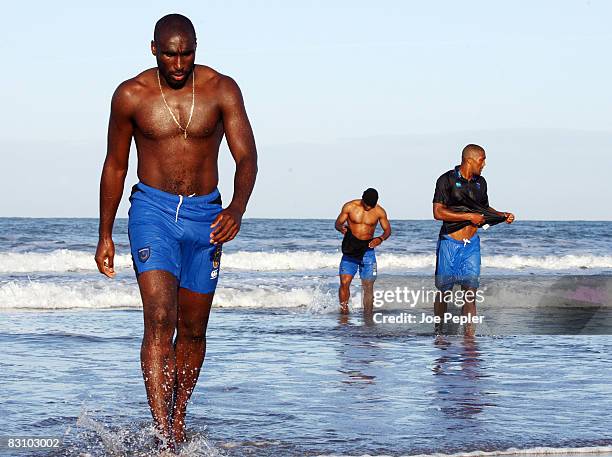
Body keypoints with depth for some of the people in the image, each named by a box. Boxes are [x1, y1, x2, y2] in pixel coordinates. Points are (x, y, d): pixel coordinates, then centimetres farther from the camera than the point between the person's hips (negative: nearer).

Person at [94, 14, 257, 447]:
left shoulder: (222, 90, -5)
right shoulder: (131, 95, -3)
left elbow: (247, 156, -12)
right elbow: (115, 166, 7)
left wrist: (238, 206, -32)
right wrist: (105, 235, 9)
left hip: (205, 215, 2)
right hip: (152, 210, -2)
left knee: (193, 329, 9)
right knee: (160, 319, -18)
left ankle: (178, 418, 28)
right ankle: (163, 436, -25)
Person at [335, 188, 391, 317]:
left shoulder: (379, 212, -2)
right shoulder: (349, 207, -5)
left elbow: (387, 229, 7)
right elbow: (338, 223, 3)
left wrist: (381, 238, -15)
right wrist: (341, 228, -21)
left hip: (367, 250, 0)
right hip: (350, 248, 0)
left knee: (368, 286, -3)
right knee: (344, 283, -9)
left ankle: (367, 316, 3)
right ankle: (344, 312, 4)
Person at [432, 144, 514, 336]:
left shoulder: (480, 182, 11)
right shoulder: (447, 180, -8)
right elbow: (438, 212, -16)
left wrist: (502, 216, 6)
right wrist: (469, 216, -17)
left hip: (472, 244, 4)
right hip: (450, 243, -4)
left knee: (470, 291, -5)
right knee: (443, 290, 4)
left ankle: (469, 334, -6)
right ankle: (438, 332, 19)